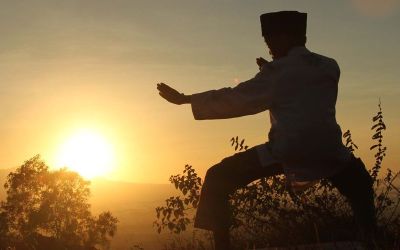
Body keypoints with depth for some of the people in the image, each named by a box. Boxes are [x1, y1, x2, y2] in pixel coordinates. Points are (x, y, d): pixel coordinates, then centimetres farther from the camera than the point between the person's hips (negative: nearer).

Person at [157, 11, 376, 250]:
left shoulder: (278, 71, 0)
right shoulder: (330, 67, 13)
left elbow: (235, 99, 2)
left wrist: (185, 99, 9)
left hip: (286, 150, -5)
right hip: (327, 148, 5)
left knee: (218, 180, 5)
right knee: (359, 186, 35)